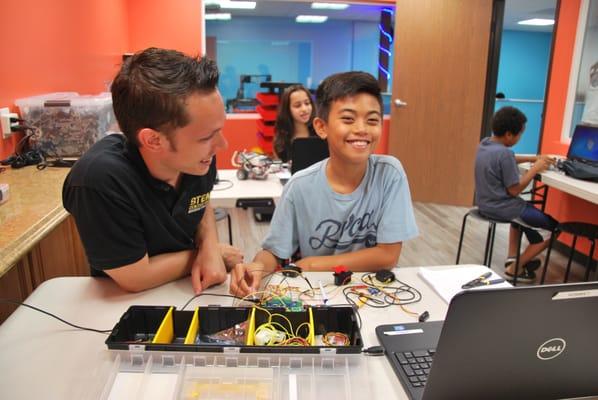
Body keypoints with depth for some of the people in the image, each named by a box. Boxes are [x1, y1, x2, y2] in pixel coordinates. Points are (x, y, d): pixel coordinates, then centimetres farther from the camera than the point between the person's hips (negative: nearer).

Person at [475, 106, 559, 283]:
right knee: (555, 226, 2)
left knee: (524, 209, 38)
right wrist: (535, 168, -11)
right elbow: (514, 190, -20)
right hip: (501, 208, -10)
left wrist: (533, 158, 13)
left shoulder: (485, 144, 2)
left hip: (485, 204, 10)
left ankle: (512, 257, 33)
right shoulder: (504, 153, -25)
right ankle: (515, 268, 10)